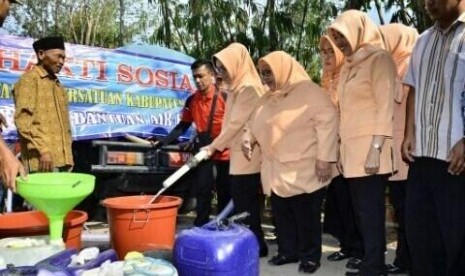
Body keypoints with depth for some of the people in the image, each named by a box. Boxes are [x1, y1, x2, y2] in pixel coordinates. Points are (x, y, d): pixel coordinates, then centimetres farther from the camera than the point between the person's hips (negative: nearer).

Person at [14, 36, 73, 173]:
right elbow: (23, 119, -11)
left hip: (62, 159, 8)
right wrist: (42, 149, -19)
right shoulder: (29, 80, 0)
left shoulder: (57, 84, 25)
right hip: (43, 159, -8)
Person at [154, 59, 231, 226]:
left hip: (224, 150, -4)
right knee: (202, 191, 7)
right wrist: (165, 141, -1)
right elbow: (183, 126, 9)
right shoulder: (191, 101, 5)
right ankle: (201, 227, 15)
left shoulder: (224, 97, -11)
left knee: (225, 193, 9)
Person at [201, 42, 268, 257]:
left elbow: (236, 122, -17)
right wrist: (219, 145, 7)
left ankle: (256, 245, 6)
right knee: (241, 200, 13)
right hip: (239, 153, 9)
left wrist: (214, 146, -10)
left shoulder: (248, 88, -15)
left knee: (245, 202, -3)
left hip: (247, 155, -9)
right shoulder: (237, 87, 15)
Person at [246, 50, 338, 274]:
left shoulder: (309, 91, -10)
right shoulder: (269, 98, 14)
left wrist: (324, 157, -21)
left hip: (304, 171, -7)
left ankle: (310, 256, 16)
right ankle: (288, 251, 26)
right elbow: (259, 124, 24)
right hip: (277, 170, 7)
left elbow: (327, 121, -17)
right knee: (281, 214, 12)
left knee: (306, 215, 1)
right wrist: (250, 138, 3)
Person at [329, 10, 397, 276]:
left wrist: (376, 149, -18)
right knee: (362, 209, 9)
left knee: (370, 210, -4)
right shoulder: (349, 65, 18)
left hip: (370, 148, -7)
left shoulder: (379, 58, -5)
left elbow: (386, 107, -12)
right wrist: (342, 149, 12)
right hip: (352, 149, 8)